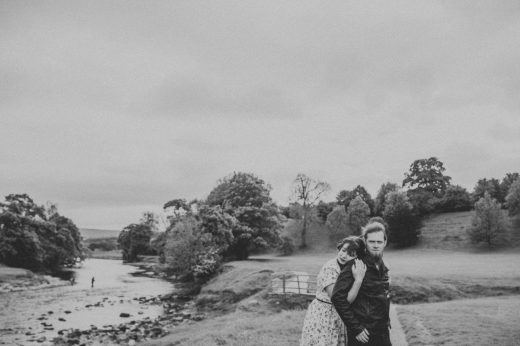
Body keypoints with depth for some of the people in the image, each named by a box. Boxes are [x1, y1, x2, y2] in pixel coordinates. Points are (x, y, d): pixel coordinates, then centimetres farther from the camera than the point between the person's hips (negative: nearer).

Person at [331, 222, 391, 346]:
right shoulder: (355, 267, -15)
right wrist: (356, 328, -20)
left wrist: (386, 322, 10)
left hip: (383, 332, 7)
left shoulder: (383, 268, 9)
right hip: (362, 335, -7)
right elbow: (337, 297, -22)